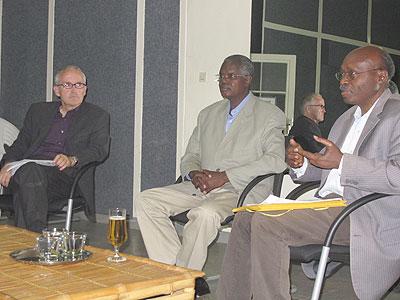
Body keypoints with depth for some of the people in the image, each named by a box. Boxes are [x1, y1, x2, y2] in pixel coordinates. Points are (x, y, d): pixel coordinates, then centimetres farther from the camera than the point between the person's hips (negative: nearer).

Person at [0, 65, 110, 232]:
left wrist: (72, 159, -19)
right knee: (30, 170, -35)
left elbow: (99, 150, 1)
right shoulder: (38, 110, 27)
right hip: (26, 169, 3)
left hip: (65, 175, -3)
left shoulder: (97, 116, 16)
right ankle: (37, 234, -39)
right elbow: (21, 143, 21)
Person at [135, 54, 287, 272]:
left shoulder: (270, 115, 2)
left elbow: (276, 160, -12)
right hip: (201, 188, 6)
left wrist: (225, 176, -17)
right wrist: (193, 174, -6)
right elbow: (190, 156, 21)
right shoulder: (208, 114, 21)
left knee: (205, 213, -37)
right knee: (145, 201, -12)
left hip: (242, 191, -6)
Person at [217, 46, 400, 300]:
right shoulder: (347, 119, 22)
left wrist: (342, 162, -23)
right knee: (245, 219, 0)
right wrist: (301, 164, 3)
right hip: (328, 204, 9)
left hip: (365, 215, -9)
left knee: (267, 223, -24)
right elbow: (322, 167, 26)